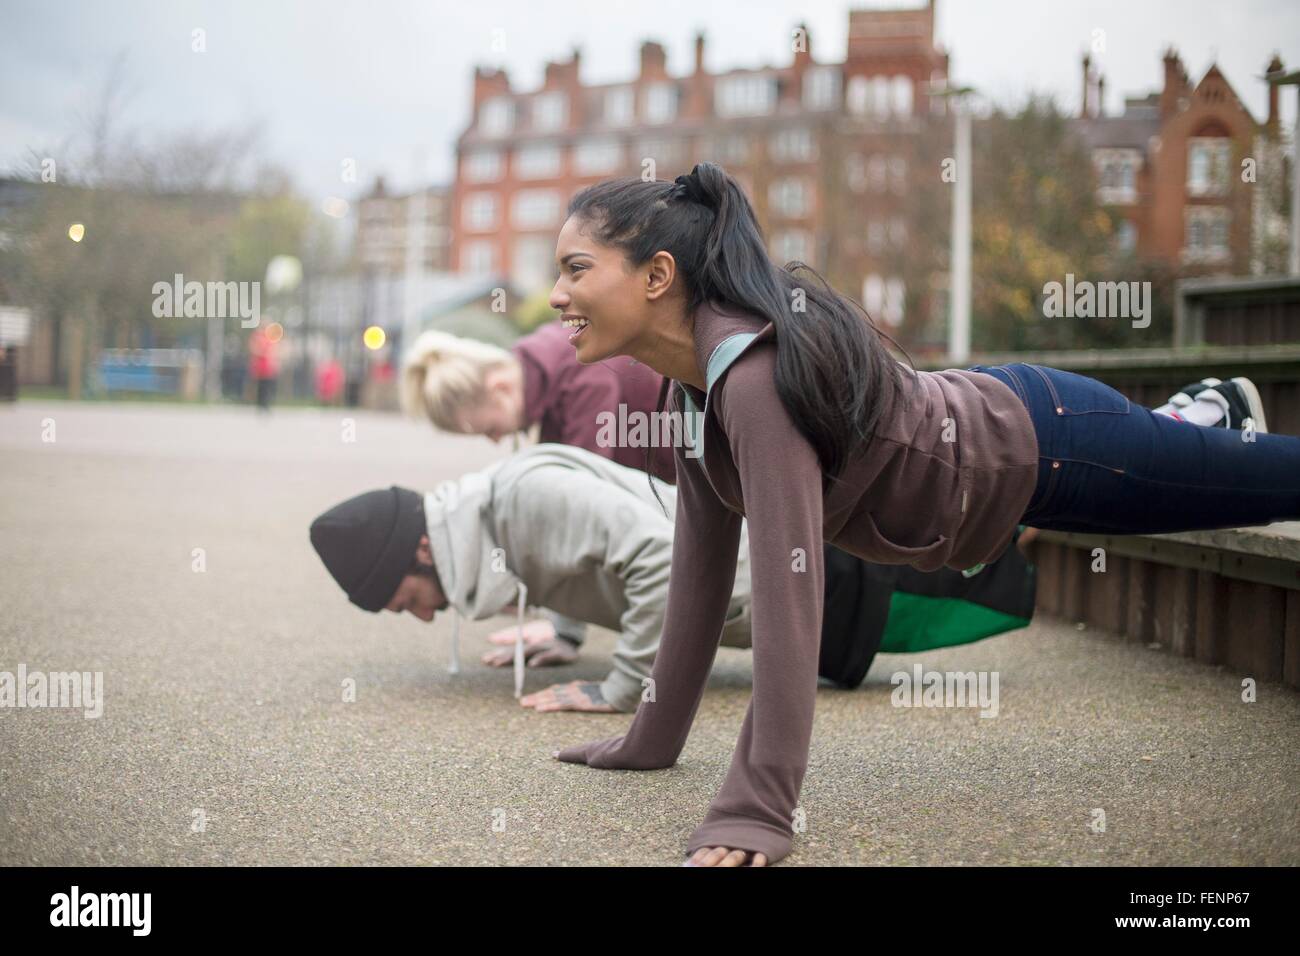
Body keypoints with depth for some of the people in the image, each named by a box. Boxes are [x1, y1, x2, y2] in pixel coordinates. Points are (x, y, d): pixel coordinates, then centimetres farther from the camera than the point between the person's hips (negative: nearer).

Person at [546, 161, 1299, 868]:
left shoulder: (757, 374, -39)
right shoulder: (692, 381, -12)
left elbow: (788, 588, -45)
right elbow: (703, 560, -5)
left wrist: (757, 812, -46)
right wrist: (652, 739, -1)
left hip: (1039, 446, -7)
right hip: (992, 436, 7)